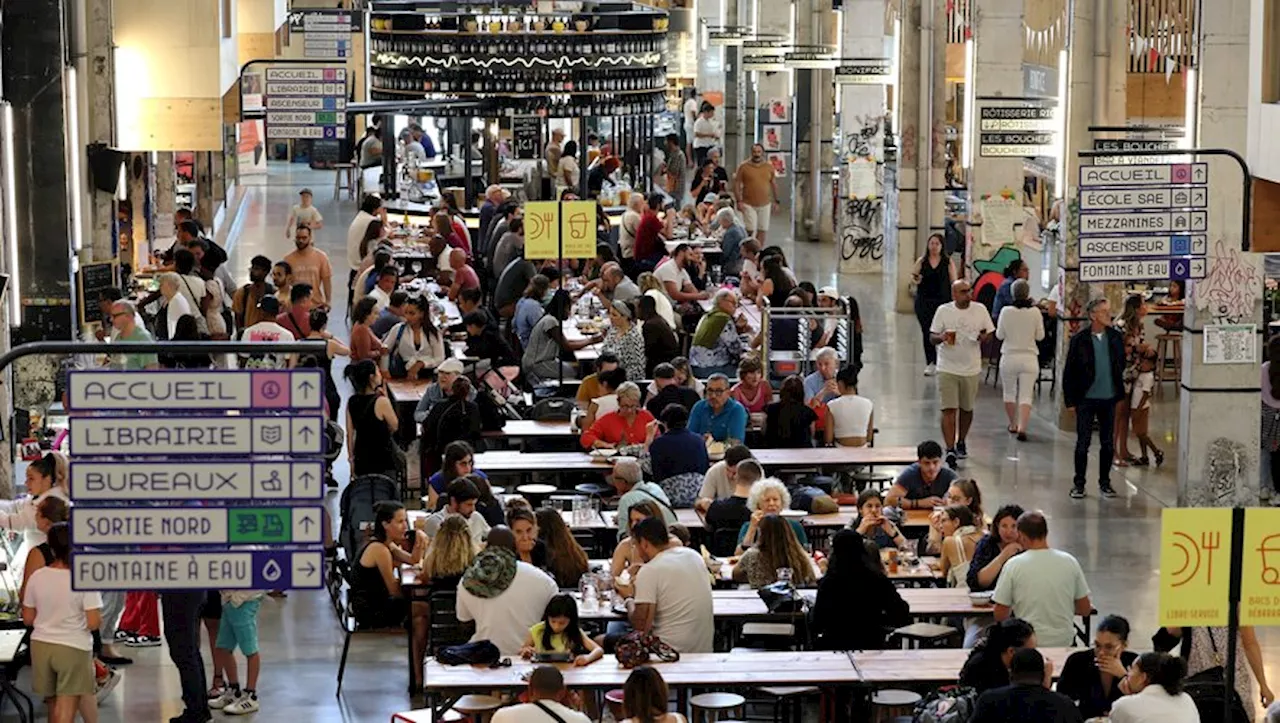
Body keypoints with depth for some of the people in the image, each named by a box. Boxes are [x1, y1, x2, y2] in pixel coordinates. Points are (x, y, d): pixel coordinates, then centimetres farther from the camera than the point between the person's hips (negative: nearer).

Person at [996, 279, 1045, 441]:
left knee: (1009, 392, 18)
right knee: (1026, 396, 0)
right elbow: (1040, 336, -1)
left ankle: (1013, 425, 29)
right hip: (1029, 358, 0)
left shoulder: (1006, 312, -9)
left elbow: (999, 335, -2)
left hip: (1009, 357, 0)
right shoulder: (1035, 312, -8)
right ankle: (1022, 428, -14)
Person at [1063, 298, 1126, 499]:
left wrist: (1119, 391, 2)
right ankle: (1078, 484, 12)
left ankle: (1104, 482, 20)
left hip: (1109, 399, 3)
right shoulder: (1079, 340, -7)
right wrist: (1070, 399, -6)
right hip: (1086, 399, -3)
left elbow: (1121, 365, 9)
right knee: (1083, 443, 3)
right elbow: (1069, 371, -4)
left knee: (1108, 444, 9)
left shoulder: (1116, 338, 1)